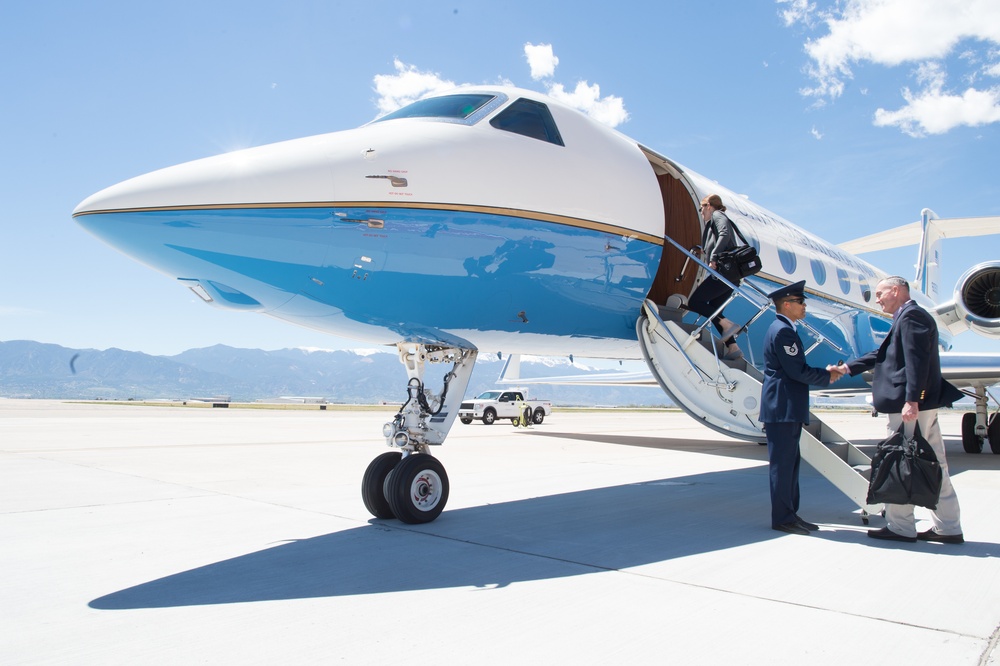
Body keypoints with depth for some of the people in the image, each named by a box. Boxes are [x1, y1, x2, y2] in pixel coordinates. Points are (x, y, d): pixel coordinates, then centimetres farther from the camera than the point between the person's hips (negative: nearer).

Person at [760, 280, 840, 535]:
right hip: (783, 408, -11)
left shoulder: (782, 329, 19)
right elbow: (798, 371, -18)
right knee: (782, 464, -5)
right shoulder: (783, 331, -15)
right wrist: (827, 377, -4)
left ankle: (790, 514, 21)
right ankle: (782, 518, 2)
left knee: (790, 463, 14)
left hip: (787, 408, 11)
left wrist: (824, 372, 11)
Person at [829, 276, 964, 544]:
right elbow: (883, 354, 23)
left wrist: (911, 401, -26)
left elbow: (917, 360, -21)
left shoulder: (911, 316, -11)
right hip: (924, 406, 10)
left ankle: (900, 527, 5)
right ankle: (948, 528, 18)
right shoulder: (911, 317, 21)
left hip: (911, 406, -10)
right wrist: (847, 368, 20)